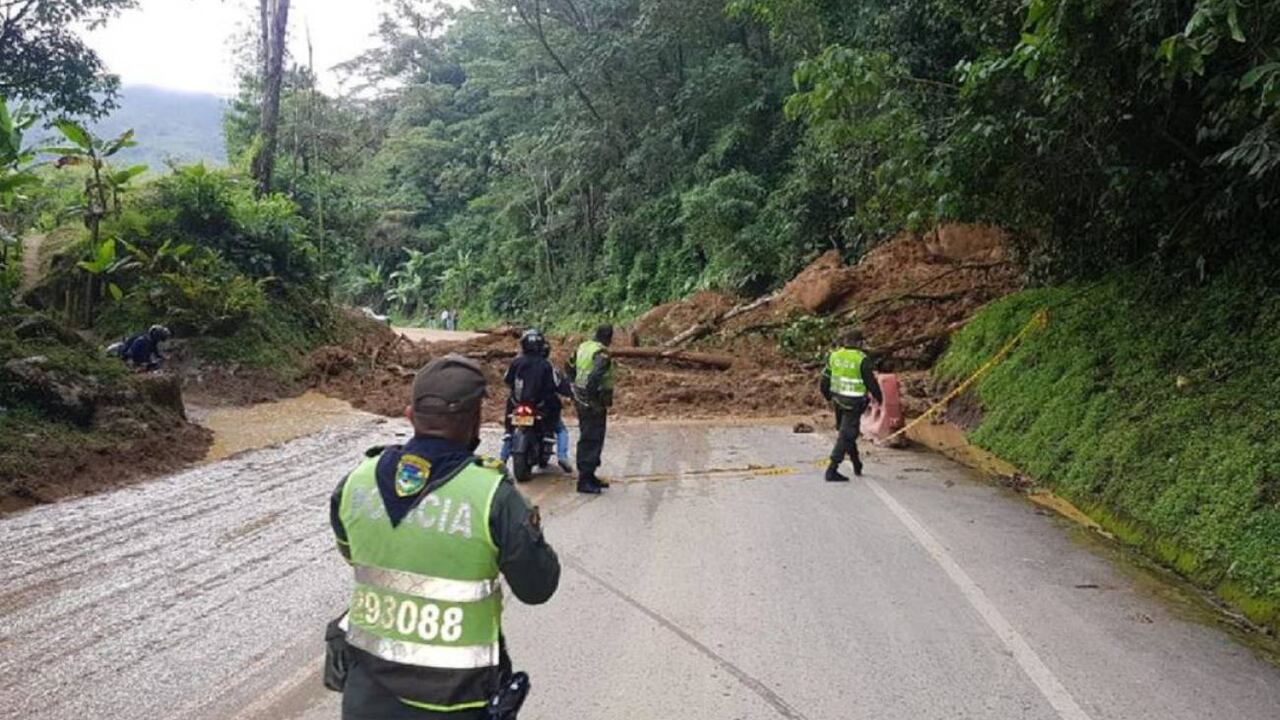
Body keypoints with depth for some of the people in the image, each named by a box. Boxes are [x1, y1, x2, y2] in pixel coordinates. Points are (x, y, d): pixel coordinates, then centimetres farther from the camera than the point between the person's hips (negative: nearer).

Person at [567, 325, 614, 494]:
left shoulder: (583, 347, 8)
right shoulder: (602, 354, -19)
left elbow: (569, 368, 19)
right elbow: (594, 377, -33)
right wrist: (594, 398, -23)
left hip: (580, 397, 9)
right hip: (594, 403, -9)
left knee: (586, 438, 18)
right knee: (593, 440, -4)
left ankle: (588, 476, 28)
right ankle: (584, 480, -3)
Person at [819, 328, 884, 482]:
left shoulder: (833, 356, 0)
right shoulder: (862, 359, -15)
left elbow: (825, 380, 7)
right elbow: (871, 382, -9)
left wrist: (828, 396, 24)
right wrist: (879, 398, 8)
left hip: (838, 399, 6)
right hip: (854, 403, -6)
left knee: (843, 431, 21)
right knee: (846, 436, -2)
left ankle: (857, 466, 36)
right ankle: (832, 470, -8)